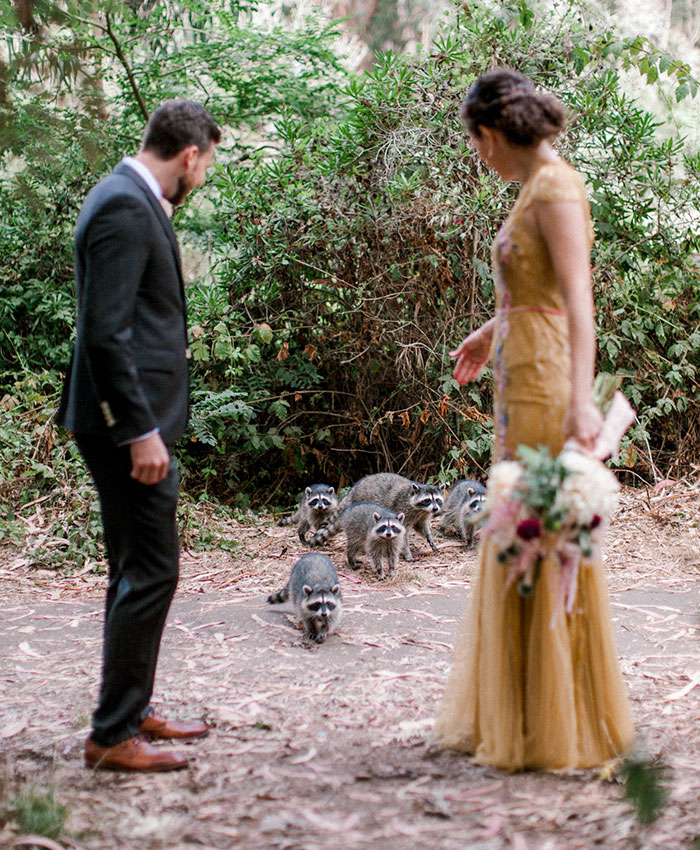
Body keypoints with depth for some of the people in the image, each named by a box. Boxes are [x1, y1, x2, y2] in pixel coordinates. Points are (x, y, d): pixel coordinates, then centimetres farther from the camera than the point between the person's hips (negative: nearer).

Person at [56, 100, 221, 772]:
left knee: (137, 571, 17)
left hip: (134, 419, 11)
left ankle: (133, 711, 27)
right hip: (129, 422, -11)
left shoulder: (131, 199, 15)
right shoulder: (124, 208, -16)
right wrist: (141, 431, -23)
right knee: (150, 572, -7)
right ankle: (112, 735, 1)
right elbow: (105, 333, -22)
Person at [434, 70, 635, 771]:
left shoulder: (556, 187, -14)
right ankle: (518, 714, 26)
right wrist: (490, 332, 40)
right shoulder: (535, 185, 14)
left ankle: (558, 732, 8)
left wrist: (581, 398, -35)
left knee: (545, 551, -3)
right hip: (522, 379, 10)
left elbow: (577, 296, -25)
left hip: (545, 383, -10)